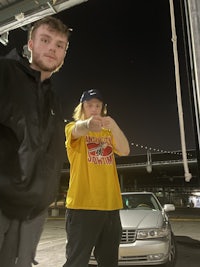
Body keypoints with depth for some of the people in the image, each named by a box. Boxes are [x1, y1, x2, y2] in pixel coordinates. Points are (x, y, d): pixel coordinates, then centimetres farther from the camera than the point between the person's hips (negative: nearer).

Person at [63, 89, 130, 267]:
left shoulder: (108, 132, 15)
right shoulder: (72, 128, 3)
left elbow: (125, 151, -4)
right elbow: (77, 130, -23)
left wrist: (113, 126, -22)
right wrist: (88, 124, -47)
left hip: (110, 205, 5)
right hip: (82, 204, -5)